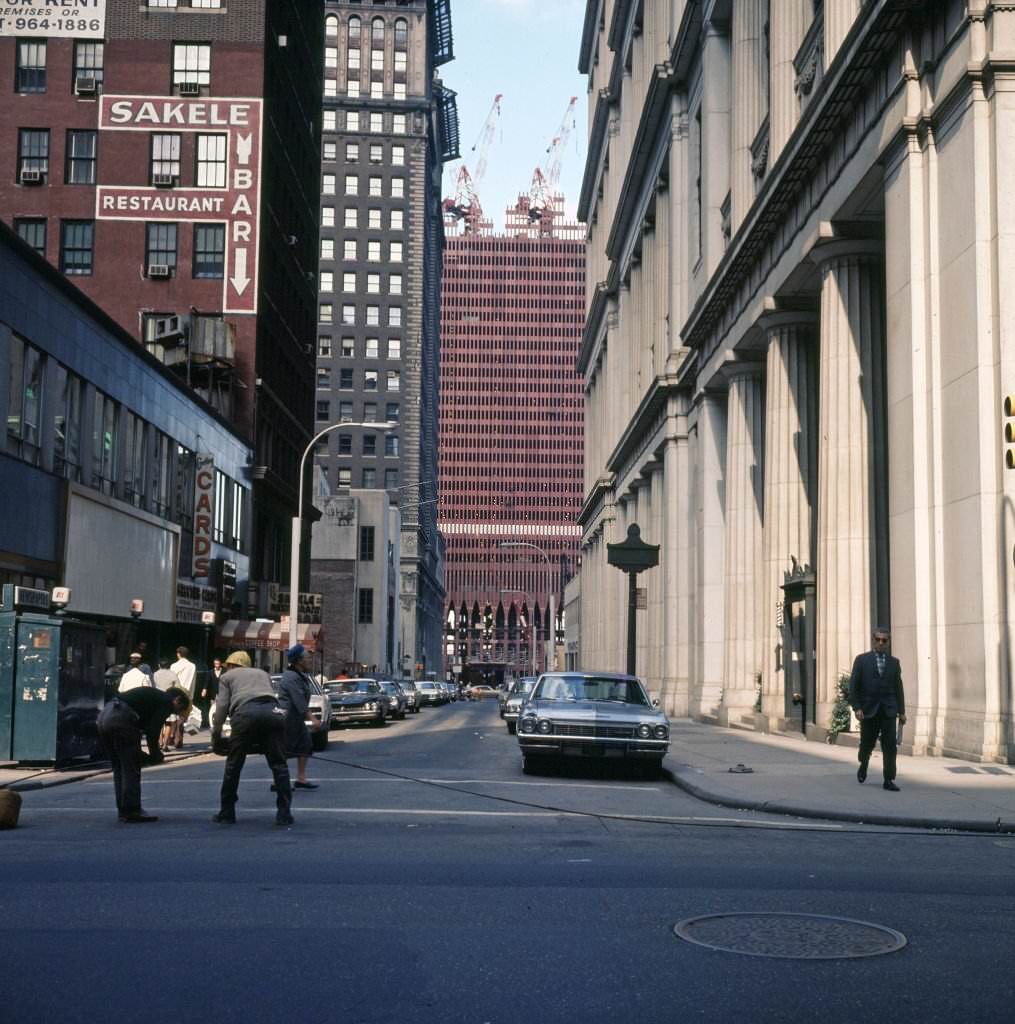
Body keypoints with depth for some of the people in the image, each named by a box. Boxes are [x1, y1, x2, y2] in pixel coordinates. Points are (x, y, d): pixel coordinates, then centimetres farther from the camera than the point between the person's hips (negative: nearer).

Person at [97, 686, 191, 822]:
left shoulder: (152, 695, 30)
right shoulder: (166, 703, 4)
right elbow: (153, 731, -6)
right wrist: (155, 754, 7)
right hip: (121, 719, -9)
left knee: (119, 768, 17)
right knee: (131, 769, 0)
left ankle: (124, 811, 22)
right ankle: (132, 811, 3)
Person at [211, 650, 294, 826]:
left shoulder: (227, 676, 27)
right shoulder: (262, 673, 37)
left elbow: (221, 708, 14)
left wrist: (215, 737, 19)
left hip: (246, 713, -3)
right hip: (273, 711, 3)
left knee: (233, 765, 11)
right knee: (279, 765, 7)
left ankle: (227, 813, 17)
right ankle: (284, 813, 1)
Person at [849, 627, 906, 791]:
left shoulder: (894, 662, 8)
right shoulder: (862, 660, 2)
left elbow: (898, 687, 9)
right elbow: (853, 685, -2)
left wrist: (902, 711, 7)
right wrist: (856, 707, -11)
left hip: (889, 710, 1)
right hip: (868, 709, -1)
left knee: (890, 746, -6)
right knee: (867, 743, 10)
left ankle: (889, 780, -3)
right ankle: (863, 766, 38)